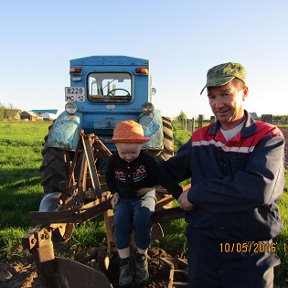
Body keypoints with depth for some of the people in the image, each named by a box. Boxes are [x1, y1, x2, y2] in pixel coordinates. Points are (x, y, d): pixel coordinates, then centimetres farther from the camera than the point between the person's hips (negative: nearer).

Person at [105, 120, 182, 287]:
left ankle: (141, 259, -8)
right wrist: (115, 193, -1)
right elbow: (109, 178, 13)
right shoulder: (113, 161, -8)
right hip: (124, 199, 2)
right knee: (120, 222, -27)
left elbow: (164, 177, -24)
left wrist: (180, 195, -35)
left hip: (145, 195, -2)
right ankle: (124, 263, -12)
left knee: (141, 219, -32)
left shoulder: (147, 159, -18)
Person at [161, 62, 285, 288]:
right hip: (202, 244, 4)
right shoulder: (199, 138, 3)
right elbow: (169, 171, 13)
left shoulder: (268, 138, -10)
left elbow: (258, 188, -26)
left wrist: (194, 194, -18)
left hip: (250, 252, -3)